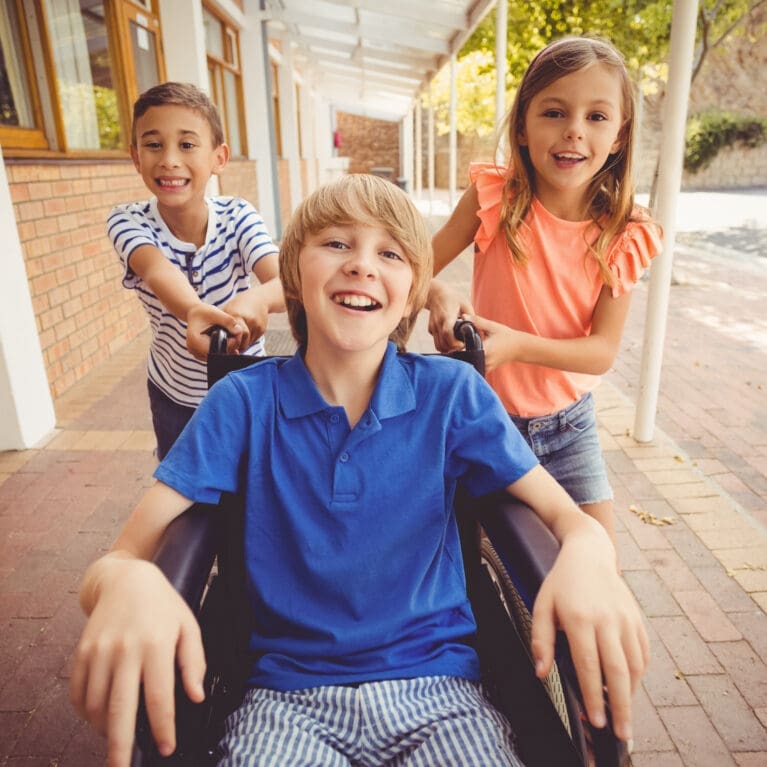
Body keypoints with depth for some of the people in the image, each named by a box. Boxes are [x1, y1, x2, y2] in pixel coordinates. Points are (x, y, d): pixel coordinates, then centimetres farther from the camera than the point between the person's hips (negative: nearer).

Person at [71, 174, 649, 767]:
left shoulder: (452, 392, -5)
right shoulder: (243, 403, -6)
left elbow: (568, 516, -2)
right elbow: (123, 557, -8)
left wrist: (587, 555, -26)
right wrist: (125, 581, -33)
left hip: (438, 683, 1)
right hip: (289, 699, 1)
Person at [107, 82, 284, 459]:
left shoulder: (238, 216, -18)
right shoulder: (127, 221, -17)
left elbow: (286, 282, -33)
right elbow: (157, 270, -38)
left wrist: (256, 299, -57)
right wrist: (195, 312, -61)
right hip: (174, 394, 1)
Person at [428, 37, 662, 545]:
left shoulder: (623, 237, -11)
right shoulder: (495, 197, -16)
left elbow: (604, 351, -13)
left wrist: (516, 344, -30)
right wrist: (440, 295, -34)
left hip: (567, 423, 2)